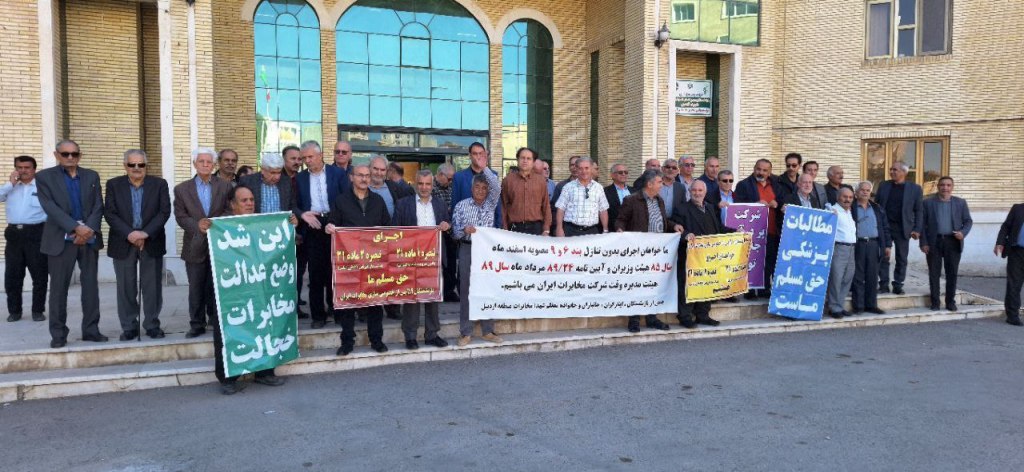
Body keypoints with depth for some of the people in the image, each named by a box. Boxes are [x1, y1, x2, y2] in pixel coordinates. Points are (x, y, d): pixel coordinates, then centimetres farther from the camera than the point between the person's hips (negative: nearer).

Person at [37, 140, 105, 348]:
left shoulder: (91, 176, 11)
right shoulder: (44, 177, 2)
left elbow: (98, 206, 4)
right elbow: (50, 207, -9)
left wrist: (89, 229, -12)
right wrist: (76, 228, -19)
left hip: (89, 238, 3)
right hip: (61, 239, -2)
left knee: (91, 285, 4)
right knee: (59, 288, 1)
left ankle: (91, 329, 11)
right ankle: (58, 334, 9)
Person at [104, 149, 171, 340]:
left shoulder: (159, 184, 3)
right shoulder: (113, 185, 4)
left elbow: (164, 212, -4)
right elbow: (110, 213, -3)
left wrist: (146, 233, -15)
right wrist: (129, 234, -16)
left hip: (152, 242, 0)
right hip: (124, 243, 0)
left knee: (152, 287, 3)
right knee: (126, 288, 4)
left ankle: (152, 325, 13)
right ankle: (129, 327, 13)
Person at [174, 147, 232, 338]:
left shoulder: (225, 186, 5)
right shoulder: (182, 189, 6)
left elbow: (230, 211, -3)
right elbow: (180, 216, -1)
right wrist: (197, 226, -18)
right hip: (195, 245, 0)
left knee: (217, 286, 7)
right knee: (196, 288, 4)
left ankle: (216, 321, 20)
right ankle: (197, 324, 12)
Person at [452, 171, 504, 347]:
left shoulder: (491, 203, 9)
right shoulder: (461, 205, 5)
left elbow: (497, 187, -9)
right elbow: (454, 232, 2)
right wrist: (464, 230, -20)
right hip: (467, 250, -1)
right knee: (466, 290, 1)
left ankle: (488, 331, 12)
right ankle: (466, 332, 6)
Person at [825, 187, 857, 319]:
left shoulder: (849, 212, 21)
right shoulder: (833, 210, -3)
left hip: (851, 248, 8)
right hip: (838, 248, -8)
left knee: (847, 279, 9)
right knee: (836, 279, -8)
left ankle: (839, 305, 17)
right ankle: (834, 308, -1)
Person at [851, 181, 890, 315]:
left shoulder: (877, 209, 16)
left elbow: (885, 227, 15)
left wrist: (887, 245, 9)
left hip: (873, 245, 4)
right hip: (857, 245, -4)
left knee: (872, 276, 6)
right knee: (857, 276, -1)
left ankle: (871, 305, 13)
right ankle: (858, 305, 4)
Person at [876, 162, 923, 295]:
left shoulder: (915, 188, 1)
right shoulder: (883, 186, 7)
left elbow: (918, 211, 1)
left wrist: (917, 229, -6)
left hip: (903, 229, -1)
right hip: (884, 227, 1)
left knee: (901, 259, 4)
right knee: (883, 257, 2)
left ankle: (898, 285, 12)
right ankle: (883, 285, 9)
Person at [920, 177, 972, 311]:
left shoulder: (960, 203, 8)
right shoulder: (928, 203, 4)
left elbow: (968, 221, 10)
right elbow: (922, 224, 3)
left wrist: (963, 232, -11)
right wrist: (923, 243, -4)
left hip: (953, 242, 1)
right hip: (934, 243, -1)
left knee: (952, 274, 4)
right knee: (934, 274, 2)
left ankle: (950, 301, 14)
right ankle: (935, 302, 9)